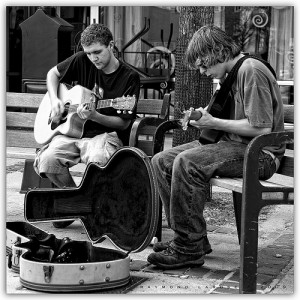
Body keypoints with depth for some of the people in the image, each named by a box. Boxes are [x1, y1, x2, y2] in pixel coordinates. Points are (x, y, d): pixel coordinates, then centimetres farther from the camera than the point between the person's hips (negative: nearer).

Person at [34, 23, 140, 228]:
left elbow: (124, 123, -7)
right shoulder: (82, 61, 5)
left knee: (97, 159, -39)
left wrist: (94, 116, -23)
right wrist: (55, 100, 3)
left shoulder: (129, 78, -6)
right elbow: (53, 74, 22)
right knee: (47, 160, -27)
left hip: (106, 134, -4)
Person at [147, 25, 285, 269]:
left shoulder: (251, 70, -16)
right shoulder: (231, 74, 15)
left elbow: (262, 128, -23)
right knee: (162, 161, -1)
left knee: (186, 163, -30)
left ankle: (189, 248, -21)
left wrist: (214, 123, -17)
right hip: (231, 143, 10)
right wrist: (204, 116, 5)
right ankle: (191, 238, 2)